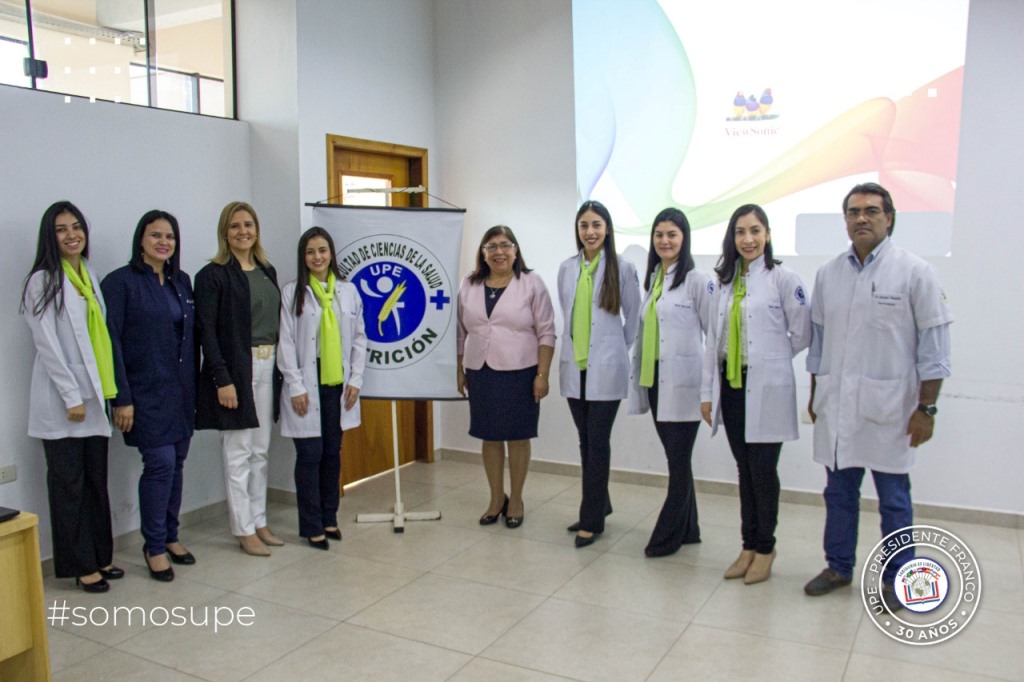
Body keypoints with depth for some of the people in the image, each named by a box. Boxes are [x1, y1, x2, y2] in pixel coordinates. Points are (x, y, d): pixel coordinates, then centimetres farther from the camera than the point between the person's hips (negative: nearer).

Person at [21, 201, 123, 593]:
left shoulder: (90, 275, 13)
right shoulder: (42, 281, -8)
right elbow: (47, 344, -12)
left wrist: (106, 389, 11)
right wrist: (72, 396, -14)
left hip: (94, 395, 6)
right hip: (61, 399, -6)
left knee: (97, 481, 11)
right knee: (69, 483, 3)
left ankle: (100, 556, 22)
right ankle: (81, 565, 13)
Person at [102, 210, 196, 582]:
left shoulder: (182, 281, 10)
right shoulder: (121, 282, -7)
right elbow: (112, 343, -10)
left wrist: (194, 386, 9)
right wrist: (122, 398, -13)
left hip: (181, 390, 6)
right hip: (146, 392, -5)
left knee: (176, 463, 10)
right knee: (160, 463, -7)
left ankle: (170, 536, 26)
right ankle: (154, 546, 9)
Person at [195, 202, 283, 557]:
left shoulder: (268, 271, 12)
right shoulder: (213, 275, -7)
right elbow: (207, 331, -11)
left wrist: (280, 369, 7)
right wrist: (222, 379, -17)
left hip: (267, 368, 6)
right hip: (235, 369, -6)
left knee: (260, 451, 13)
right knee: (238, 453, 2)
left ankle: (259, 522, 24)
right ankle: (244, 530, 13)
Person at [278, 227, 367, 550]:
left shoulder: (348, 291, 7)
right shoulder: (291, 292, -2)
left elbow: (359, 338, 8)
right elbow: (286, 342, -5)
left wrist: (355, 379, 1)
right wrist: (296, 387, -11)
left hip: (338, 385, 3)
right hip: (307, 386, -3)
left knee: (333, 453, 11)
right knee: (310, 455, 0)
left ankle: (329, 518, 24)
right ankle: (312, 526, 11)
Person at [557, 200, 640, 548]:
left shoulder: (623, 268, -5)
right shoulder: (567, 268, 6)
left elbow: (633, 317, 2)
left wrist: (616, 349, 8)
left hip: (606, 368, -4)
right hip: (573, 366, 4)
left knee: (597, 444, -1)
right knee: (586, 443, 13)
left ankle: (592, 520, 8)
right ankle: (599, 504, 30)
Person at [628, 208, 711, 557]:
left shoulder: (697, 279, -8)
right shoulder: (652, 279, 14)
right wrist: (635, 374, 15)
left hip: (683, 384, -7)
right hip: (654, 381, 7)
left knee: (679, 461, 2)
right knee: (676, 459, 14)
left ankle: (667, 535, 12)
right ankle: (688, 529, 26)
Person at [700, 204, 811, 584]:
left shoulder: (782, 279, -7)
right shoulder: (724, 281, 10)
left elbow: (803, 334, -3)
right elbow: (713, 338, 9)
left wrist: (770, 358, 7)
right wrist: (707, 392, 7)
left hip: (766, 390, -5)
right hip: (731, 386, 5)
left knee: (763, 471, 3)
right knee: (745, 470, 13)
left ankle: (765, 548, 20)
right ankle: (749, 546, 24)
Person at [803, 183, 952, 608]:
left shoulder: (914, 272, -5)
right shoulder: (828, 274, 8)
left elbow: (933, 344, -5)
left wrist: (926, 407, -7)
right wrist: (815, 394, 15)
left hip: (888, 408, -4)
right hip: (835, 407, 4)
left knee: (893, 500, 7)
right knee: (839, 493, 15)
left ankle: (896, 578, 24)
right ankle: (839, 567, 31)